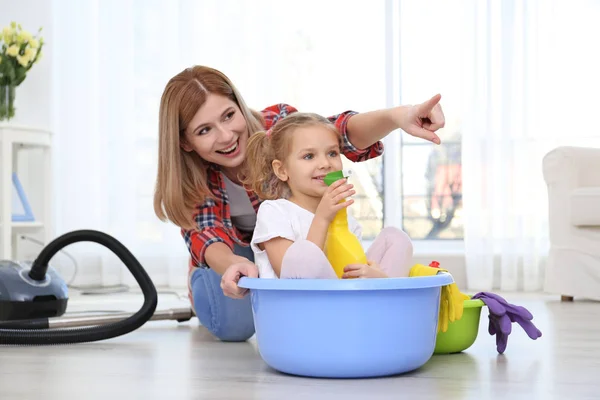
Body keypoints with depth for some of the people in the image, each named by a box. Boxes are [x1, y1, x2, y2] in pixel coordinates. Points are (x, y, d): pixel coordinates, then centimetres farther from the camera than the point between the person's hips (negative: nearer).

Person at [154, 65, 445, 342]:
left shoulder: (276, 124, -31)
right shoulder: (190, 177, -26)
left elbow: (341, 131, -49)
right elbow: (205, 234, -37)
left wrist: (395, 116, -70)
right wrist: (234, 265, -62)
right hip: (230, 257, -2)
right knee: (233, 324, -26)